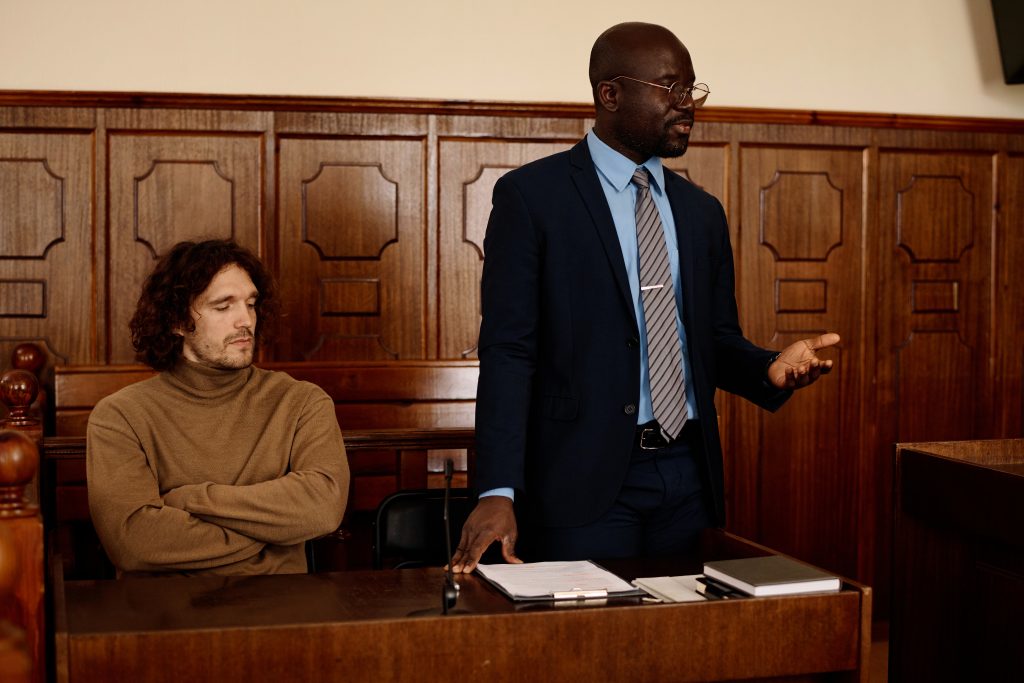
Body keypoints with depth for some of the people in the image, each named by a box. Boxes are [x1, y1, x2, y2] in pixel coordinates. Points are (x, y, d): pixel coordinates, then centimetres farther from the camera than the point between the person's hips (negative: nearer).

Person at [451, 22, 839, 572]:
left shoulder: (701, 212, 13)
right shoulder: (531, 195, -4)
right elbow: (507, 350, -10)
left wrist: (771, 367, -7)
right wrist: (498, 491, -19)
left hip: (688, 473, 5)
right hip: (586, 476, -5)